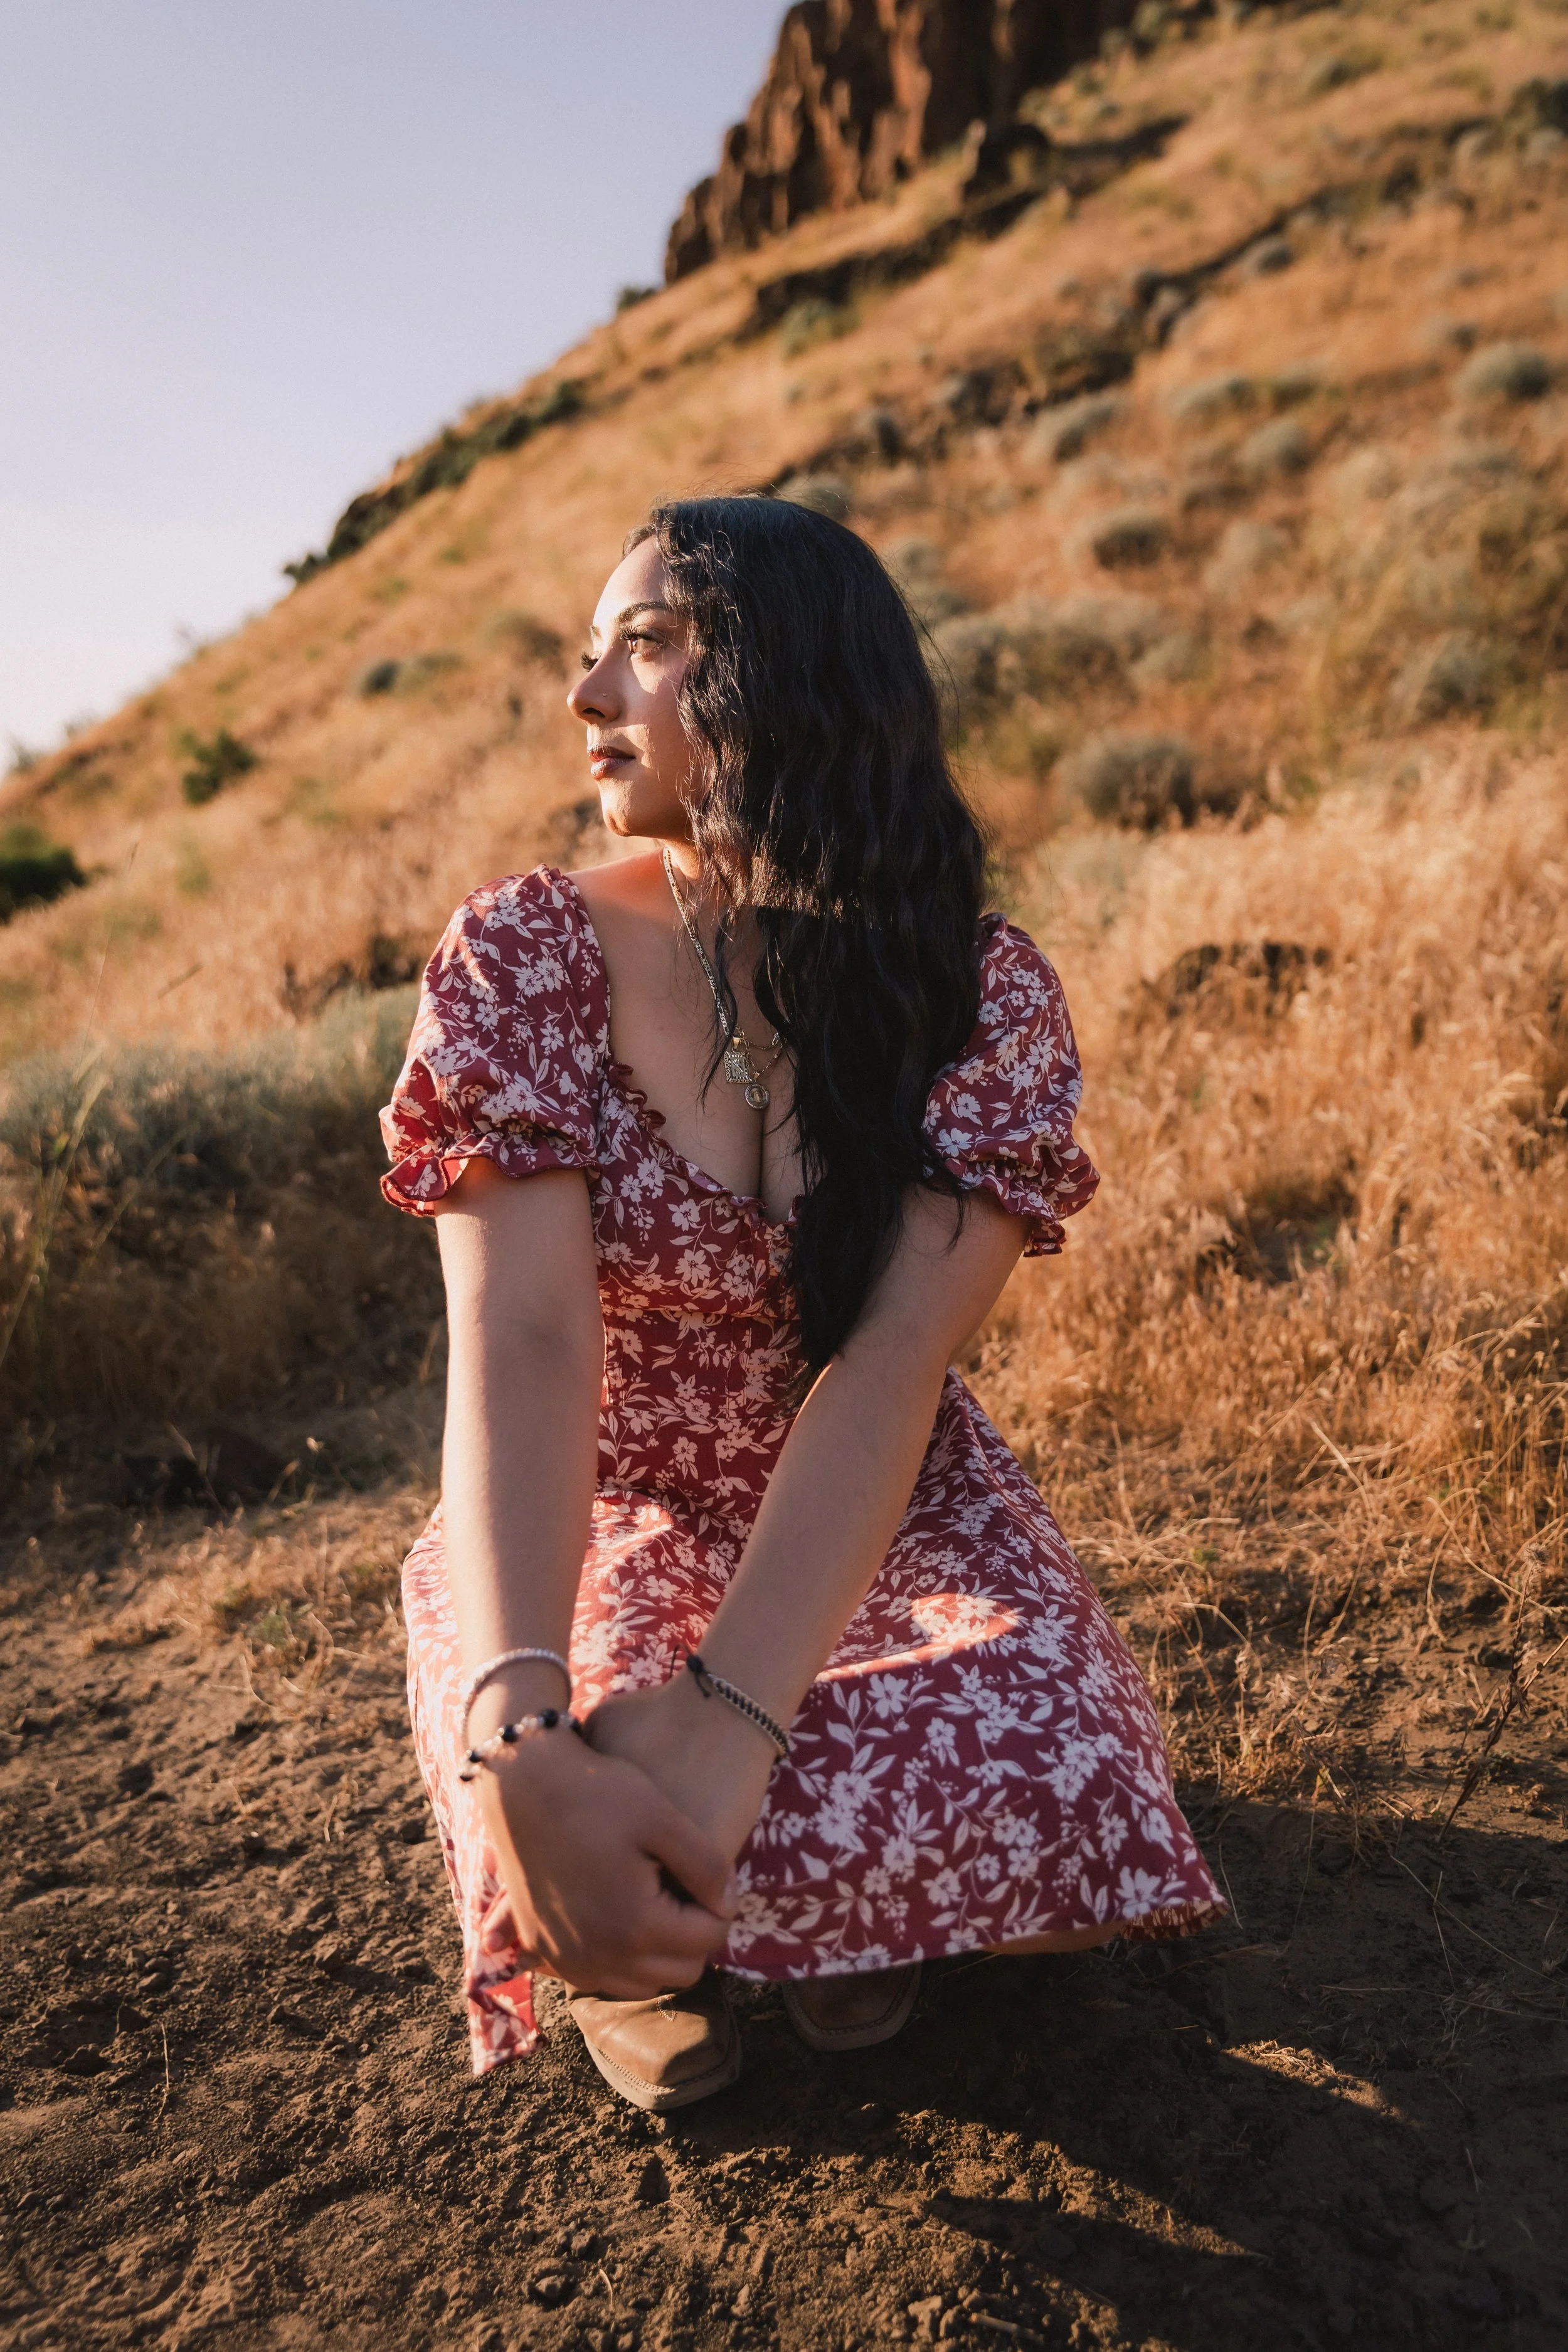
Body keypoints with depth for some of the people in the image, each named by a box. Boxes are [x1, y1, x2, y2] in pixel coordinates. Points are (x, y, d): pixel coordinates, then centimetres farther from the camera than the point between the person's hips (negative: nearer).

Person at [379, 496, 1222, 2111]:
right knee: (605, 1900, -30)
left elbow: (893, 1358, -25)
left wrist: (726, 1713, -39)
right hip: (604, 1524, -1)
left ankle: (845, 1909, 10)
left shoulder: (982, 989, -12)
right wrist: (518, 1736, -41)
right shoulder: (521, 957, -13)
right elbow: (522, 1344, -26)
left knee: (1050, 1780, -27)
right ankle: (632, 1940, 10)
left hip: (883, 1519, 2)